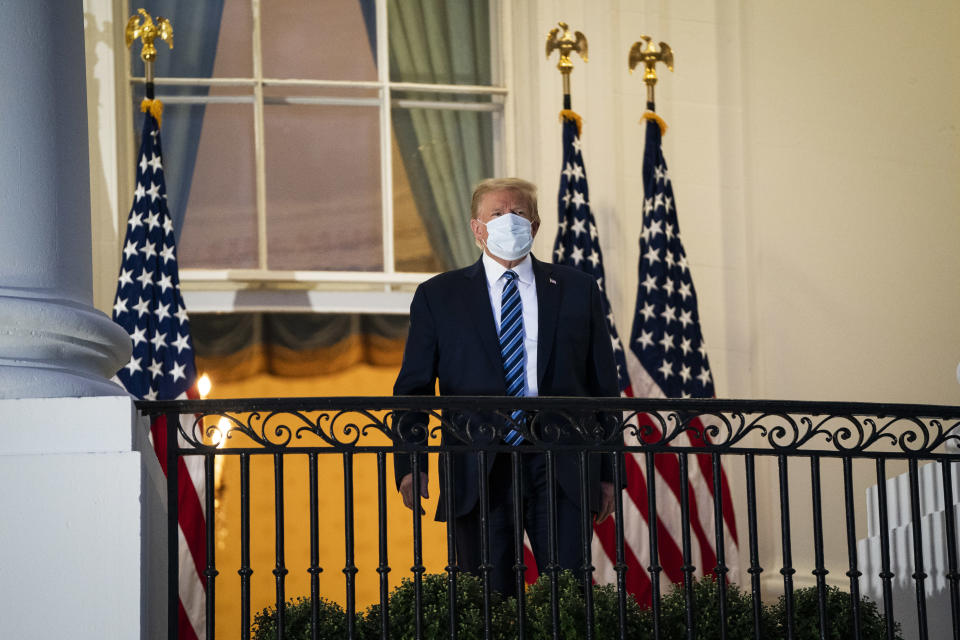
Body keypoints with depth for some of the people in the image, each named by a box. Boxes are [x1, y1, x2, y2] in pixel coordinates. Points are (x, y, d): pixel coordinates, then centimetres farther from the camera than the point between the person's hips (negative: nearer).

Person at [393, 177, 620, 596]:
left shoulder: (577, 290, 12)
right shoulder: (437, 296, 10)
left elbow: (604, 385, 12)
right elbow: (413, 387, 6)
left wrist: (607, 472, 6)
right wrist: (410, 465, -9)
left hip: (561, 471, 0)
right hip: (478, 472, 0)